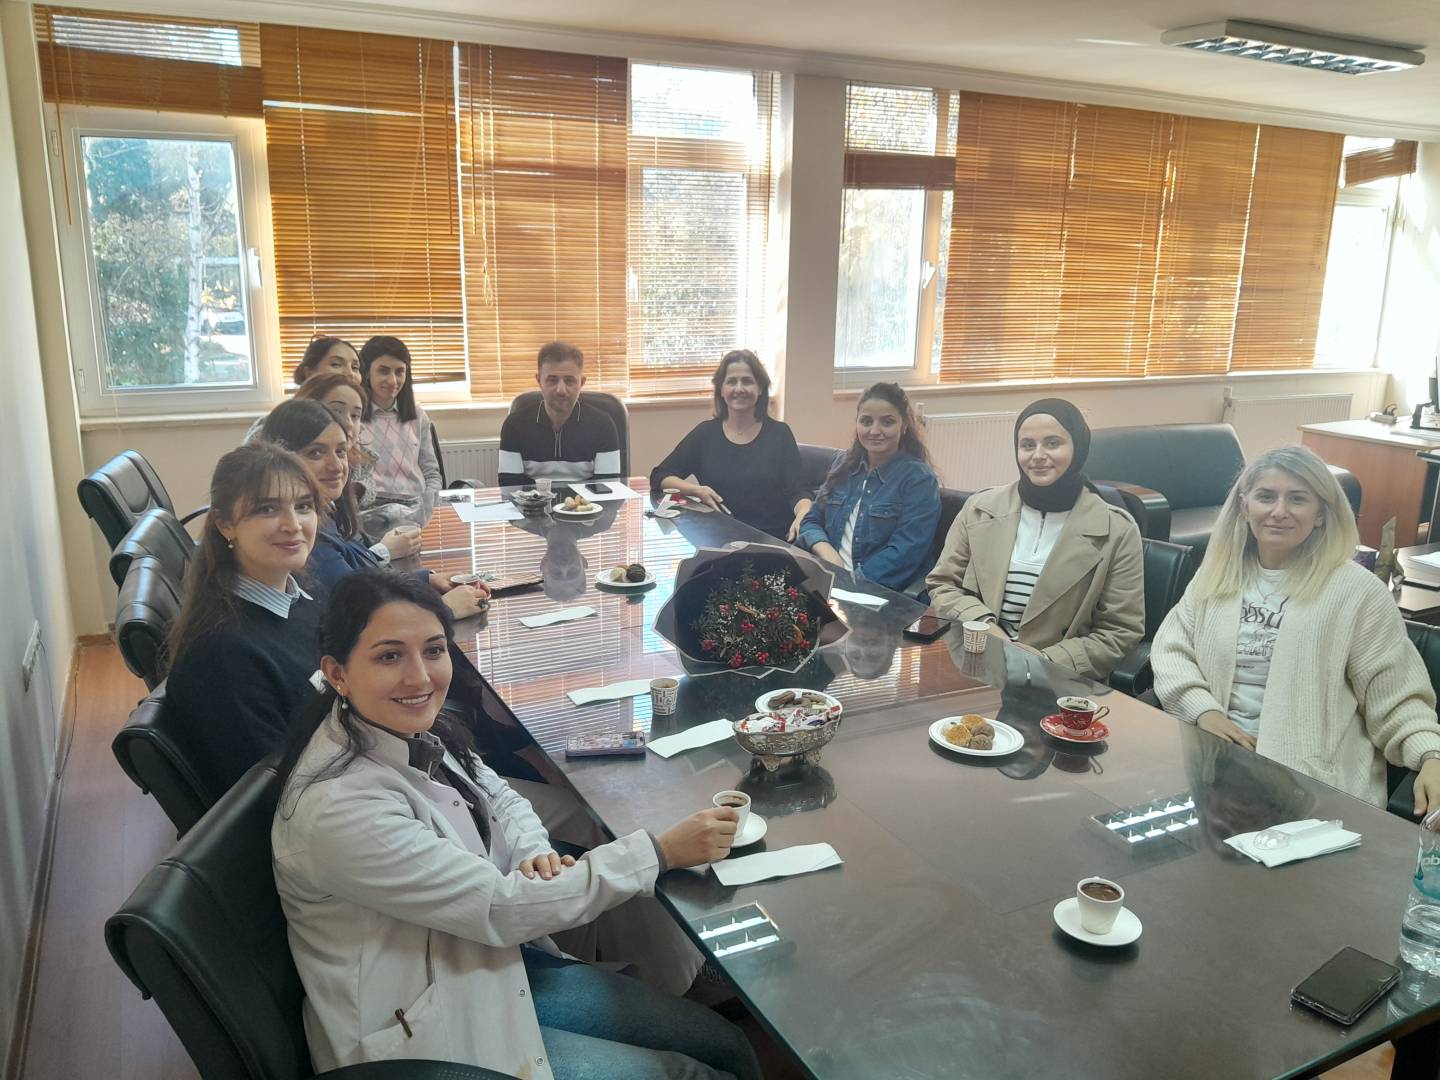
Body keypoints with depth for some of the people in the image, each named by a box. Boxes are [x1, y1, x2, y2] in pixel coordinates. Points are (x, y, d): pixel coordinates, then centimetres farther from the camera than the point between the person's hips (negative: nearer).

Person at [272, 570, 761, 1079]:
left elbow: (501, 798, 12)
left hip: (490, 967, 7)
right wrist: (662, 850, -23)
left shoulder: (417, 736, -5)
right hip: (423, 1035, -7)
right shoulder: (337, 808, -29)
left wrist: (534, 852, -12)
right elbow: (500, 907, -27)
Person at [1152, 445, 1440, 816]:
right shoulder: (1217, 573, 12)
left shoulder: (1357, 590, 0)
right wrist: (1204, 710, -7)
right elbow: (1170, 647, 10)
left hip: (1312, 781, -3)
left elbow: (1396, 697, 0)